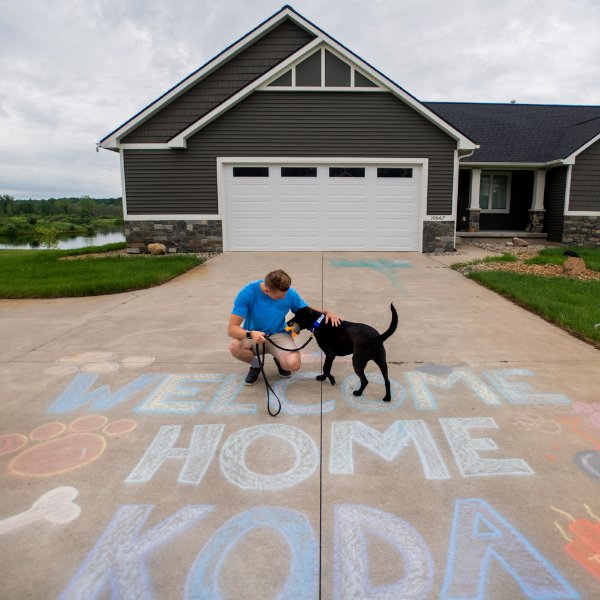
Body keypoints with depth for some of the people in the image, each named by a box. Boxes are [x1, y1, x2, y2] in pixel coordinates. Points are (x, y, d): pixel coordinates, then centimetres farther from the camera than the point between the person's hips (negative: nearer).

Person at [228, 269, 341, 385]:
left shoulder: (290, 293, -14)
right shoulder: (247, 293, -22)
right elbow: (232, 329, -24)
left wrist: (327, 312, -16)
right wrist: (250, 334, -44)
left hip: (278, 335, 1)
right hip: (253, 336, 0)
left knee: (294, 364, -28)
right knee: (234, 347, -34)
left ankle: (279, 359, 11)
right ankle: (255, 364, 1)